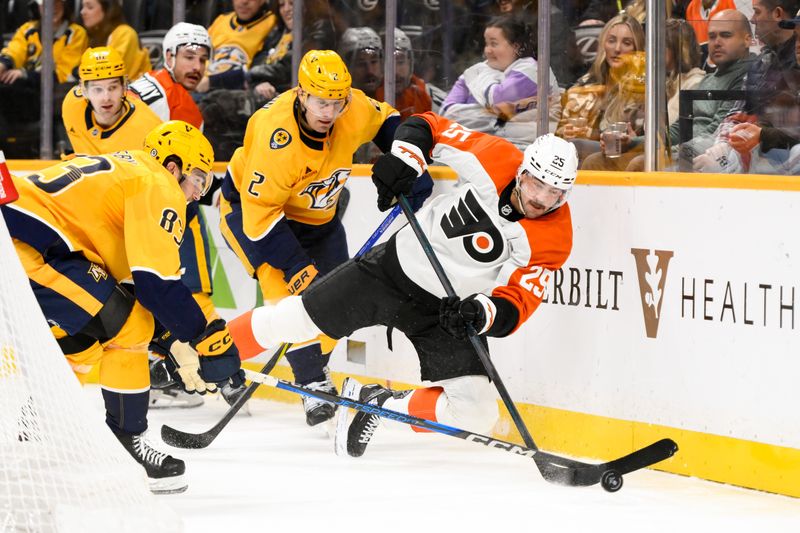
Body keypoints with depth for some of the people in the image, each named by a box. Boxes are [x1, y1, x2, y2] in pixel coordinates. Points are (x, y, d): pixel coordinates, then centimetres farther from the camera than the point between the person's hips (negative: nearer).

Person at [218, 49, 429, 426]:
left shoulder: (355, 110, -21)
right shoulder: (275, 134, -37)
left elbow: (386, 122, 5)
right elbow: (259, 212, -33)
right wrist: (297, 266, -34)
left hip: (317, 217, 6)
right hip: (248, 208, -6)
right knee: (287, 286, -26)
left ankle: (314, 368, 31)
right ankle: (314, 386, -23)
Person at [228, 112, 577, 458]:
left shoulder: (554, 240, -20)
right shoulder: (494, 159, -18)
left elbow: (516, 306, -21)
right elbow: (427, 127, -6)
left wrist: (481, 314, -41)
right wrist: (404, 158, -25)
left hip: (451, 312, 0)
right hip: (395, 269, 0)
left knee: (475, 415, -15)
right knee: (290, 321, 1)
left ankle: (384, 404, 9)